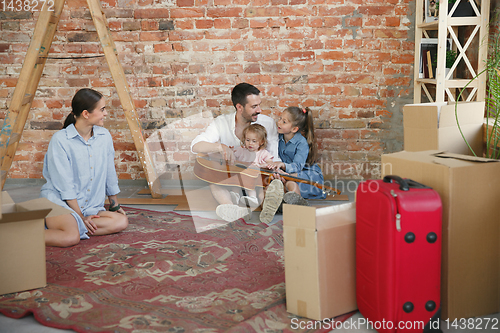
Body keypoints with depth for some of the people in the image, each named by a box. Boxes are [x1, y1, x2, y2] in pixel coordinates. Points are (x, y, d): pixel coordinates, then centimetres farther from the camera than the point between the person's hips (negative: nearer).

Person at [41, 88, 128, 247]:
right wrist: (81, 216, -16)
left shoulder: (104, 136, 5)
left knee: (121, 221, -21)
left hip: (91, 206, 7)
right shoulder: (60, 140, -11)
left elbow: (109, 173, 16)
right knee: (72, 237, -35)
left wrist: (114, 204, 21)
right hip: (58, 201, -7)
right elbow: (65, 185, -13)